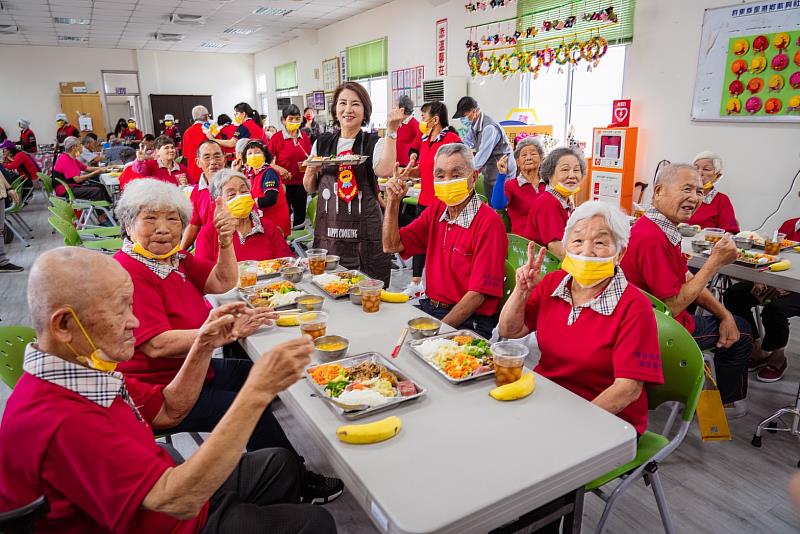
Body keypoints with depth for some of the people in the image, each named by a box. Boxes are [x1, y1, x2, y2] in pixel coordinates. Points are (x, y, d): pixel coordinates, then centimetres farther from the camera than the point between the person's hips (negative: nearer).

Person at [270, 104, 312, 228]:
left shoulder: (304, 136, 5)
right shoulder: (276, 138, -6)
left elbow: (310, 157, 15)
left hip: (301, 183, 4)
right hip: (283, 182, -4)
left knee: (300, 215, 11)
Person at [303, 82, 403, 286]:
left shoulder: (374, 143, 0)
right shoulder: (322, 143, 10)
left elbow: (385, 170, -23)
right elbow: (309, 188, 18)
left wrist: (391, 131, -18)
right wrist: (311, 171, -3)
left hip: (365, 232, -3)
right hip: (328, 232, 3)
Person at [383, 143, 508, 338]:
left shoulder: (488, 223, -15)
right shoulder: (435, 212, 8)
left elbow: (478, 293, -18)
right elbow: (392, 246, 7)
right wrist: (393, 202, -5)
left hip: (468, 322, -7)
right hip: (428, 307, 7)